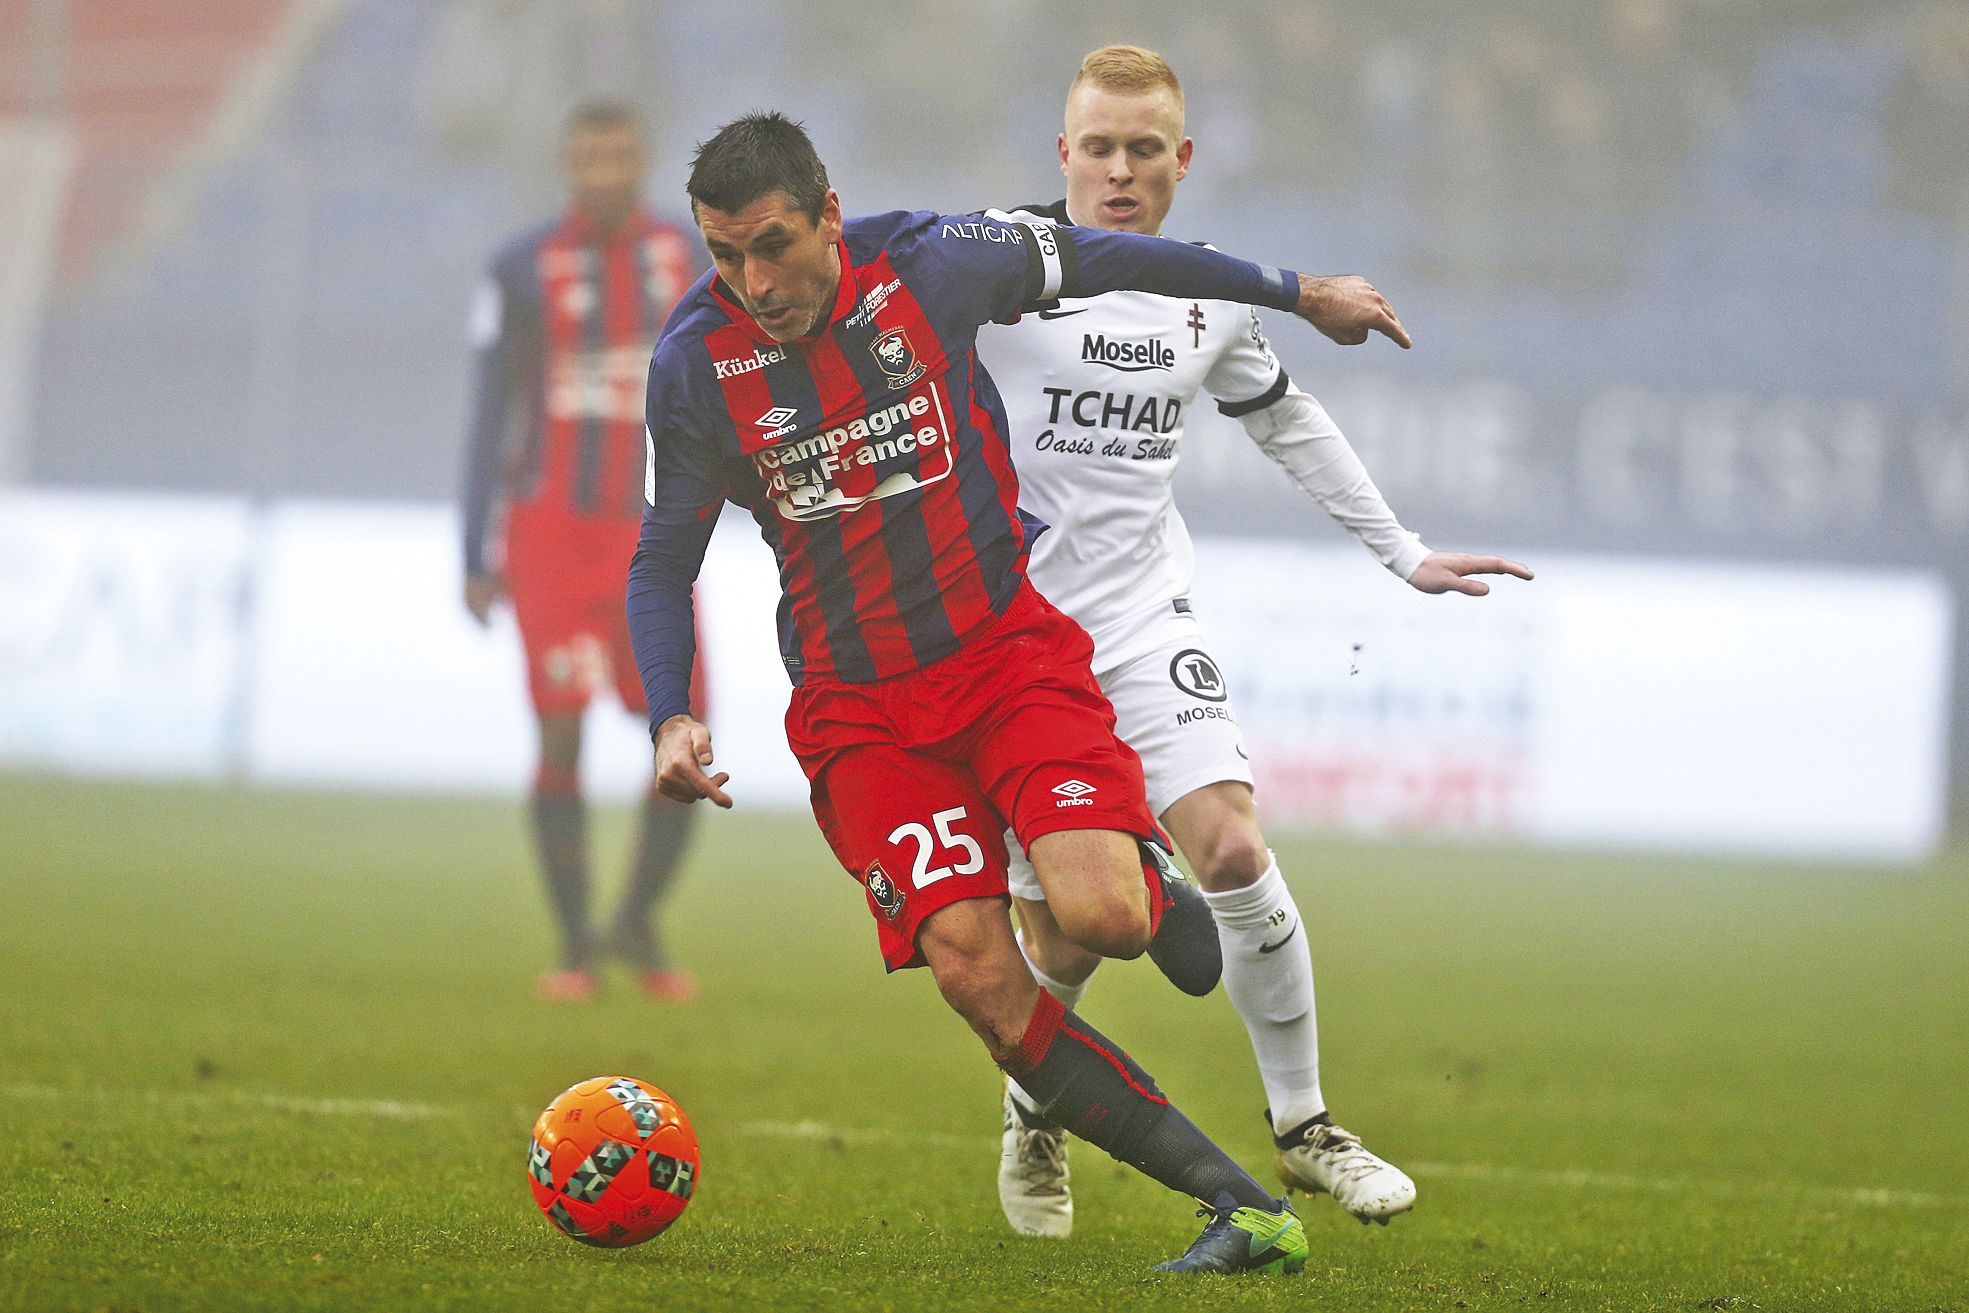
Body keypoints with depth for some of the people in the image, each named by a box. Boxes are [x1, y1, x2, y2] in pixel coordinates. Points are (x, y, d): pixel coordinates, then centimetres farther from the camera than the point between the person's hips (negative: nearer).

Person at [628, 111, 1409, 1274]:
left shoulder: (931, 263, -9)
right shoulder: (695, 363, -8)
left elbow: (1094, 260, 9)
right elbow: (665, 560, 5)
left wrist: (1298, 294, 20)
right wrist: (674, 718, -11)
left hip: (1008, 647, -1)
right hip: (858, 708, 1)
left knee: (1100, 919, -23)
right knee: (976, 972, -19)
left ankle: (1147, 880, 17)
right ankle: (1242, 1206, -14)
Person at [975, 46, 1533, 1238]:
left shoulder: (1214, 300, 6)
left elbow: (1290, 422, 23)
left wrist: (1405, 555, 24)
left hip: (1145, 621, 3)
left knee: (1232, 849, -16)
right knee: (1063, 935, -2)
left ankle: (1303, 1126, 1)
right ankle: (1034, 1110, 30)